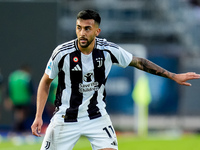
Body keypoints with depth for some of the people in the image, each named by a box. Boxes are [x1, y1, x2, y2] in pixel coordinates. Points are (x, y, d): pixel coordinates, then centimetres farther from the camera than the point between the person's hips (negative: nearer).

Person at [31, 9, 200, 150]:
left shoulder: (109, 50, -13)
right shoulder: (62, 52, -17)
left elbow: (139, 62, 3)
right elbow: (46, 82, -2)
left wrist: (173, 76, 4)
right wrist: (38, 116, -8)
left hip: (97, 117, 1)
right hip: (66, 117, -1)